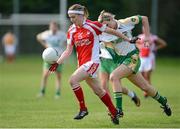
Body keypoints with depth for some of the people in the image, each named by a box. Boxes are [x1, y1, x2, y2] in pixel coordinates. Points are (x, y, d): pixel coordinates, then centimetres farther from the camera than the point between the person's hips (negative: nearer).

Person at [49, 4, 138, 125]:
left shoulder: (92, 25, -11)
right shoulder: (71, 31, 4)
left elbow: (111, 31, -1)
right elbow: (68, 51, 5)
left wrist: (128, 40, 5)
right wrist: (57, 63, -8)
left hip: (92, 61, -6)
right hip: (82, 63, 6)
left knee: (73, 80, -22)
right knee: (98, 90, 14)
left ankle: (83, 109, -9)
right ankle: (114, 112, 28)